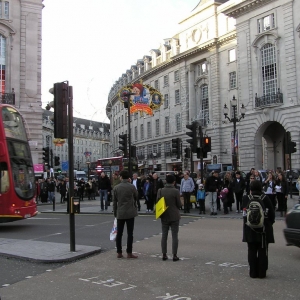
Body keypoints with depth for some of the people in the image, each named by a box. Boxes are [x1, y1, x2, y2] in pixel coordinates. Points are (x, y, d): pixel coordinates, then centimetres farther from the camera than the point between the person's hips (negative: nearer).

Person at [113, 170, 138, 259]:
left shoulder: (116, 188, -1)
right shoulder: (132, 187, -8)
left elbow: (114, 202, 4)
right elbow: (136, 197, 6)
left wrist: (115, 213, 13)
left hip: (120, 213, 2)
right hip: (130, 213, -2)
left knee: (119, 233, 9)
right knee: (130, 233, 2)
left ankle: (119, 253, 13)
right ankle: (129, 253, 3)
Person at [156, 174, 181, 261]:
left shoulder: (160, 191, -5)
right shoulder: (176, 191, -14)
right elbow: (179, 205, -9)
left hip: (164, 216, 3)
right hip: (174, 216, -3)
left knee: (164, 235, 12)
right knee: (174, 236, 4)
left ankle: (164, 254, 15)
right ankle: (174, 255, 5)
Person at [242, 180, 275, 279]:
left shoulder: (245, 198, -7)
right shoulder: (265, 199, -10)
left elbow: (244, 213, 4)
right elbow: (272, 214, -3)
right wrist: (270, 223, 11)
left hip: (250, 230, 1)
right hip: (263, 230, -1)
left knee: (252, 251, 10)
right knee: (262, 252, 8)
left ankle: (253, 272, 12)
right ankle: (262, 273, 11)